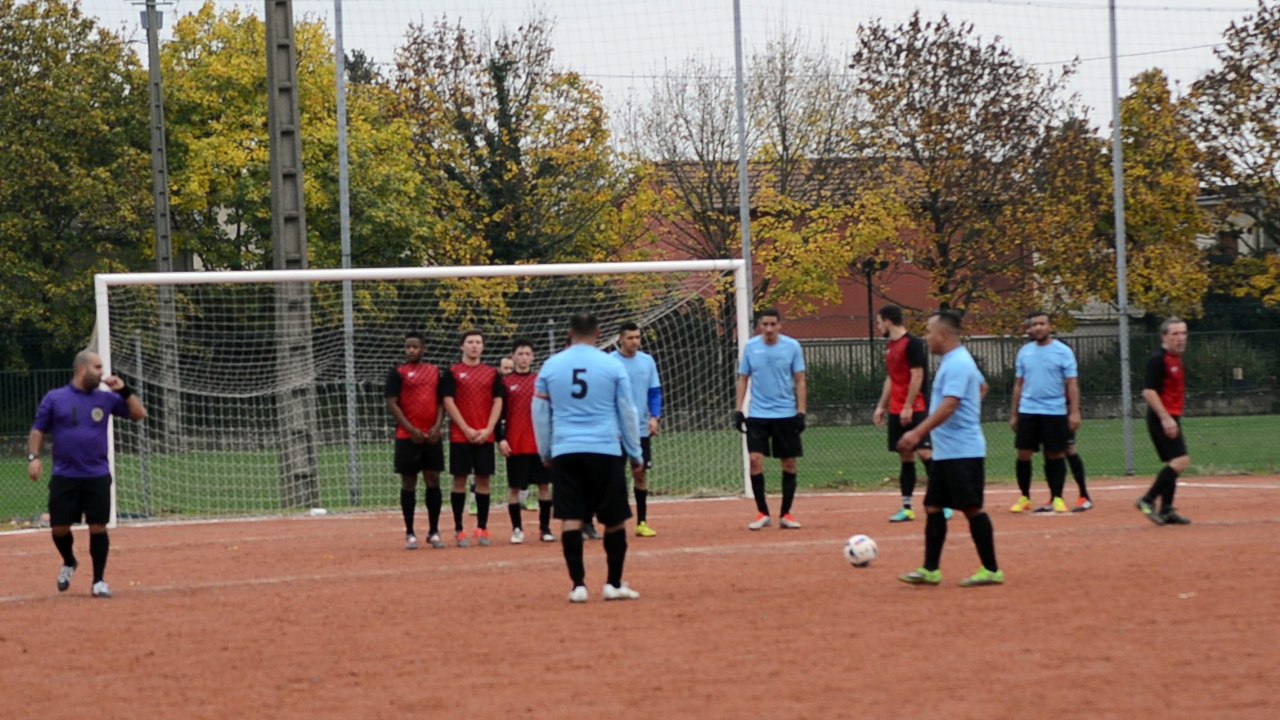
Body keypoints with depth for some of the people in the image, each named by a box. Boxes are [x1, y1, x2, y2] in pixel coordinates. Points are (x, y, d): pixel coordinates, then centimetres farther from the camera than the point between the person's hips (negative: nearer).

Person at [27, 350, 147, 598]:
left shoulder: (106, 399, 6)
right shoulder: (54, 398, 1)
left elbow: (139, 414, 6)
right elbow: (38, 430, 4)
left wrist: (124, 390, -5)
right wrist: (33, 457, -10)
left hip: (97, 477, 1)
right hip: (64, 477, -1)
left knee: (98, 528, -3)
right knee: (60, 528, 1)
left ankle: (99, 581, 7)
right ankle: (69, 563, 31)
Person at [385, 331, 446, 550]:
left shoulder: (434, 371, 12)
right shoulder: (397, 372, 0)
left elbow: (441, 402, 12)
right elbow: (392, 404, -6)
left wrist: (437, 427, -4)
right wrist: (411, 430, -14)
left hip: (432, 437, 3)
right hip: (408, 437, -3)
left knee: (433, 482, 4)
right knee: (408, 483, 1)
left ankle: (434, 532, 11)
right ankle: (410, 534, 6)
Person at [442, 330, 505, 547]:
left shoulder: (492, 373, 10)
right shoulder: (453, 372, 3)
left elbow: (497, 402, 6)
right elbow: (449, 402, -3)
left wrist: (488, 430, -6)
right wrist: (466, 429, -11)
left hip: (485, 437, 2)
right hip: (460, 436, -2)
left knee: (483, 480, 2)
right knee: (460, 480, -1)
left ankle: (482, 529, 7)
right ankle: (458, 530, 2)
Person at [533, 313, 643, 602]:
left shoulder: (551, 366, 4)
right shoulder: (612, 366, -1)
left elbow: (540, 413, 11)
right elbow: (626, 413, 5)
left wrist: (545, 452, 23)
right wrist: (635, 453, 15)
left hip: (565, 451, 2)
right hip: (605, 451, -1)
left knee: (570, 518, 3)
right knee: (615, 519, 8)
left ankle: (578, 585, -1)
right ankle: (614, 584, 10)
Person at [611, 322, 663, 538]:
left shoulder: (647, 361, 5)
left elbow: (655, 392, 8)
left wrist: (654, 417, -6)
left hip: (641, 428, 4)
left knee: (641, 473, 8)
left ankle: (642, 522, 15)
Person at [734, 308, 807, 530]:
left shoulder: (792, 347, -3)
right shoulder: (750, 347, 1)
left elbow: (800, 381, 0)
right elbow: (743, 379, 7)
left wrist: (801, 412, -6)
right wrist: (738, 410, 0)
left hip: (786, 414, 0)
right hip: (758, 414, 0)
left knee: (789, 463, 4)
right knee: (755, 459, -11)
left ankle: (786, 514, 15)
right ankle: (762, 513, 0)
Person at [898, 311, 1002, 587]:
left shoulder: (957, 364, -17)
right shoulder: (955, 361, 14)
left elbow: (948, 406, -27)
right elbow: (982, 387, 29)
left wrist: (918, 433, -30)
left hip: (962, 453, -10)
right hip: (945, 453, 10)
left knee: (972, 508, -4)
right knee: (933, 507, 9)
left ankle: (991, 571, 3)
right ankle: (930, 570, 12)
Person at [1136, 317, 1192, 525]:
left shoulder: (1177, 360, 15)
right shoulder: (1158, 360, -14)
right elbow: (1149, 391, -21)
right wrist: (1165, 418, -25)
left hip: (1171, 419, 10)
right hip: (1161, 419, -10)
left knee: (1174, 464, 11)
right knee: (1181, 461, -18)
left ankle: (1166, 510, 16)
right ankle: (1148, 500, -14)